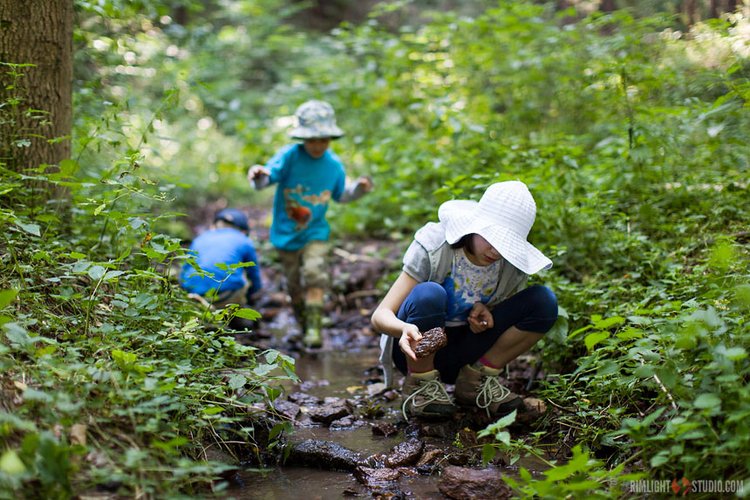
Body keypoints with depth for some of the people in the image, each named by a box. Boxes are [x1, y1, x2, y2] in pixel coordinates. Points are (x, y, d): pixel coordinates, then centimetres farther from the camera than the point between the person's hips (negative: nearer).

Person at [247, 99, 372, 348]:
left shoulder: (334, 164, -6)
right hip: (286, 233, 0)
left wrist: (358, 188, -8)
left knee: (315, 275, -20)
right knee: (294, 284, 14)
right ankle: (302, 323, 37)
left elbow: (340, 195, 10)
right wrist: (258, 176, -50)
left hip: (315, 233, 1)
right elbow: (268, 177, -27)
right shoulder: (289, 156, -17)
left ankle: (314, 327, -11)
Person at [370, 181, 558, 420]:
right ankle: (420, 386, -13)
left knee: (543, 301, -14)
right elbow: (380, 315, -25)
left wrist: (484, 311, -18)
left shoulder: (513, 265, -11)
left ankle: (478, 378, -4)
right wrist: (405, 328, -49)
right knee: (428, 294, -37)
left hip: (462, 353, 4)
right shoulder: (432, 247, -22)